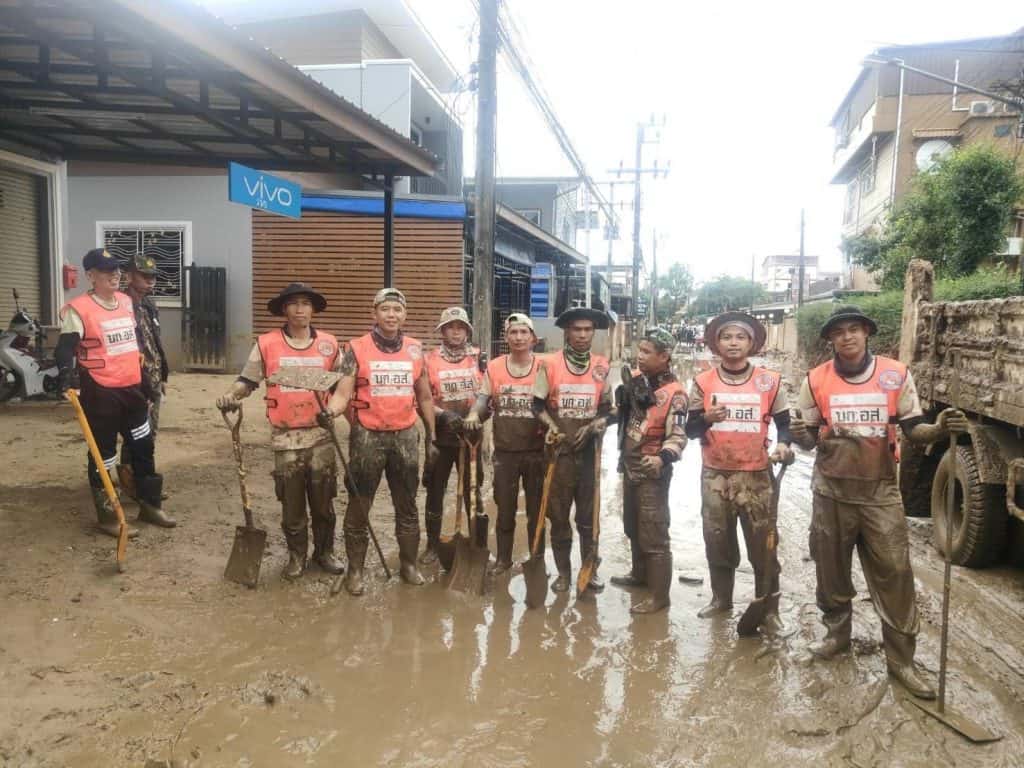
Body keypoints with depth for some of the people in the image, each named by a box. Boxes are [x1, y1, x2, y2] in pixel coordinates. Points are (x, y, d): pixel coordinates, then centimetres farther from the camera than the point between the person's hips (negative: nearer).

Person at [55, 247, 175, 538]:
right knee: (103, 456, 4)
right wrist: (66, 372, -39)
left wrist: (147, 384, 21)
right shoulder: (78, 308, -12)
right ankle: (107, 517, 17)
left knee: (144, 448, 15)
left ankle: (150, 506, 30)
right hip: (101, 393, -7)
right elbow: (66, 347, -19)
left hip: (132, 388, 7)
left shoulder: (127, 302, 10)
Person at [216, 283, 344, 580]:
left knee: (323, 501, 10)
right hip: (285, 437, -1)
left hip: (321, 434, 1)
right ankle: (296, 556, 26)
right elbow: (247, 380, 4)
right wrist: (231, 396, -16)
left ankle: (325, 552, 28)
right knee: (292, 503, 9)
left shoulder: (329, 344, 3)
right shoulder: (266, 344, -2)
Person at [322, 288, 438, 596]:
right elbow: (343, 391, -10)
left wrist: (432, 438, 11)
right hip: (367, 437, -3)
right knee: (359, 506, 6)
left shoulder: (416, 350, 5)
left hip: (405, 436, 3)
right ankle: (355, 569, 20)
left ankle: (409, 564, 29)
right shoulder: (357, 349, -5)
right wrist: (331, 411, -32)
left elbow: (425, 397, 11)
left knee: (407, 505, 14)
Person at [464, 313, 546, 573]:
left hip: (536, 450, -1)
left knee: (536, 509, 12)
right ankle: (503, 558, 25)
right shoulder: (494, 367, 1)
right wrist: (474, 414, -18)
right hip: (504, 451, 1)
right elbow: (484, 398, 3)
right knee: (505, 509, 11)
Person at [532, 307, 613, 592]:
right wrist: (551, 425, -15)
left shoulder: (602, 367, 3)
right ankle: (563, 571, 19)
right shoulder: (550, 364, -4)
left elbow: (607, 407, 11)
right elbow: (538, 404, 2)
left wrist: (595, 426, -7)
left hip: (590, 450, 1)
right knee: (558, 513, 6)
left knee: (588, 514, 9)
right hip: (559, 449, -1)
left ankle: (590, 568, 22)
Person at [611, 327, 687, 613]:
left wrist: (662, 458, -40)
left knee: (654, 536, -2)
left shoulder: (674, 393, -18)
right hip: (630, 466, 8)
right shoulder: (638, 381, 5)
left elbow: (678, 436, -23)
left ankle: (659, 595, 9)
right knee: (633, 528, 22)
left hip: (652, 472, -8)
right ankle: (639, 574, 41)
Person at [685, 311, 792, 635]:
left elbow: (783, 422, 6)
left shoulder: (769, 381, 0)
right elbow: (690, 430, -3)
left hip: (756, 475, -1)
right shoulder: (703, 381, 1)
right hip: (714, 475, 2)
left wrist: (783, 444, -15)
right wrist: (707, 418, -24)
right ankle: (721, 598, 31)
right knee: (717, 542, 14)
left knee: (763, 545, 1)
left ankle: (769, 609, 15)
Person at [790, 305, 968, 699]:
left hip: (880, 492, 0)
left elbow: (913, 429, 0)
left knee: (894, 574, 1)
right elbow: (810, 440, 2)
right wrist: (801, 435, -22)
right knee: (832, 570, 13)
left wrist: (940, 428, -22)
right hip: (832, 492, 1)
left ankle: (901, 660, 13)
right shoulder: (816, 380, -4)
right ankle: (837, 634, 35)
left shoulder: (896, 375, -4)